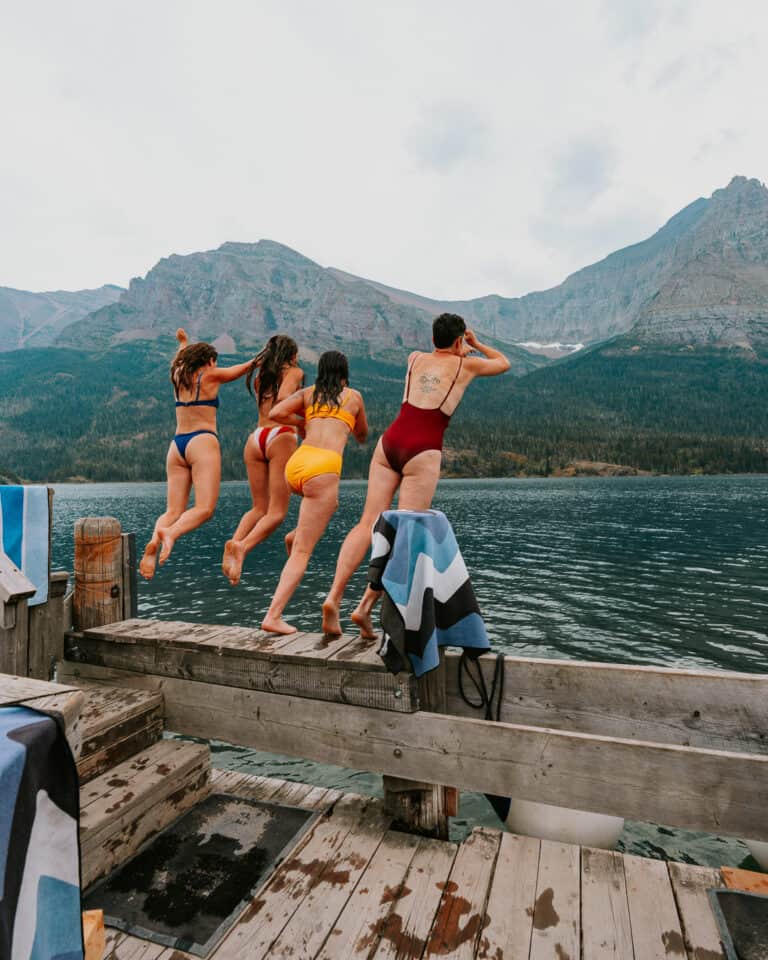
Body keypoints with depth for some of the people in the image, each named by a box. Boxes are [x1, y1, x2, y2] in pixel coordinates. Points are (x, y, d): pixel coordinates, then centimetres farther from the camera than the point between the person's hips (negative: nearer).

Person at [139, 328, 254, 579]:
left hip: (176, 445, 6)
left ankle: (154, 541, -26)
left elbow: (182, 362, 44)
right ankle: (170, 533, -40)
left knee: (174, 510, 1)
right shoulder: (211, 375, 5)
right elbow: (243, 368, 21)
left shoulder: (179, 377, 19)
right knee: (205, 508, -14)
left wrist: (184, 344, 65)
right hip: (202, 441, -6)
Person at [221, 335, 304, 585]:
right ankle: (243, 546, -28)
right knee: (277, 511, -6)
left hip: (255, 438, 6)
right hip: (280, 437, -6)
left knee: (259, 507, 11)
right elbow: (283, 398, -11)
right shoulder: (294, 372, 8)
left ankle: (235, 540, -14)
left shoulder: (260, 375, 24)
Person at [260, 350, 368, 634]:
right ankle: (273, 616, -9)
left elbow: (276, 413, 4)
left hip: (294, 465, 5)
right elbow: (362, 436, 29)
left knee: (330, 501, 39)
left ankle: (296, 534, 18)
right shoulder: (354, 396, 16)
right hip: (323, 468, -4)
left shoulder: (308, 393, 19)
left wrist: (303, 422, 21)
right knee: (303, 552, -3)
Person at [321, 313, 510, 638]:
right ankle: (365, 607, -7)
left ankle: (334, 596, -12)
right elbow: (504, 364, 34)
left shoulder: (415, 358, 22)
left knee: (368, 524, 1)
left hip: (390, 441, 4)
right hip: (423, 452, -4)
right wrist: (476, 345, 47)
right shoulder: (466, 364, 13)